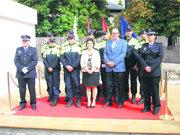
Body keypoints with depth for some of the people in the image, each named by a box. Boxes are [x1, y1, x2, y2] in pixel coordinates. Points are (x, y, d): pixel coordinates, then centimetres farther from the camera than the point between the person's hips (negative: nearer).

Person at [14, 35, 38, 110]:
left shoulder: (33, 50, 7)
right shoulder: (18, 50, 14)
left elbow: (35, 61, -3)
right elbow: (16, 61, 4)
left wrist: (27, 69, -13)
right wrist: (22, 69, -11)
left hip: (31, 73, -2)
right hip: (20, 73, 2)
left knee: (32, 89, 2)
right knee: (22, 89, 4)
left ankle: (33, 104, 14)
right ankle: (23, 103, 18)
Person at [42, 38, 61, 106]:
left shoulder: (58, 49, 1)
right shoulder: (46, 49, 12)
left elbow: (58, 59, -6)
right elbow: (44, 59, 6)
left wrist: (52, 67, -11)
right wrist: (48, 67, -7)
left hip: (56, 69, -3)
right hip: (48, 69, 4)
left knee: (55, 83, -5)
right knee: (49, 83, 5)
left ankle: (56, 98, -1)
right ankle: (51, 96, 15)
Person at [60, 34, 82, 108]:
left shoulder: (78, 47, 5)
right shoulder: (65, 47, 13)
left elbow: (79, 58, -4)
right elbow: (62, 58, 5)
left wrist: (72, 66, -12)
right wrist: (67, 66, -9)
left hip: (75, 69, -3)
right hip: (66, 69, 3)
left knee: (76, 84, -5)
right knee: (68, 84, 3)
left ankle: (78, 99, 6)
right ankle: (70, 100, 10)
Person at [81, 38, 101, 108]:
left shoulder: (96, 52, 6)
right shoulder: (84, 52, 11)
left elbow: (98, 63, 0)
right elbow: (82, 62, 5)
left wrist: (93, 70, -13)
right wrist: (87, 70, -10)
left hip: (94, 72, -2)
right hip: (86, 72, 2)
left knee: (94, 87, 0)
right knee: (88, 87, 3)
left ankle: (93, 102, 7)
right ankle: (89, 102, 9)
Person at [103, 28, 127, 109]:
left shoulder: (123, 42, 5)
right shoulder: (108, 42, 17)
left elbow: (123, 54, -5)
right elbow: (105, 53, 11)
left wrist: (114, 62, -13)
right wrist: (107, 62, -8)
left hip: (119, 67, -3)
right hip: (109, 68, 4)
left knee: (120, 86, 1)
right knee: (109, 85, 6)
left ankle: (121, 102, 11)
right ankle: (108, 101, 17)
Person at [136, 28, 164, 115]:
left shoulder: (159, 45, 7)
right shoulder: (144, 46, 16)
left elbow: (160, 57, -4)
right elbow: (140, 57, 7)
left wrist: (152, 68, -13)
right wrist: (145, 67, -9)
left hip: (155, 71, -3)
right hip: (145, 72, 3)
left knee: (155, 90, -2)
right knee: (146, 90, 5)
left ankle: (156, 107, 10)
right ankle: (147, 107, 16)